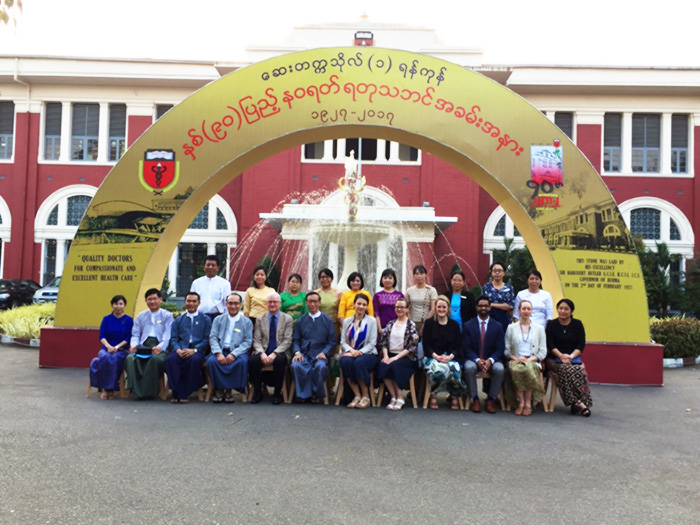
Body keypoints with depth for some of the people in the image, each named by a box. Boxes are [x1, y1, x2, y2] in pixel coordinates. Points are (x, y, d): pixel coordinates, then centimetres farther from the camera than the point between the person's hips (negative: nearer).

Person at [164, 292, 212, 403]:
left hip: (197, 350, -2)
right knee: (170, 359, -31)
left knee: (195, 360, -37)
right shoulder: (178, 320, 23)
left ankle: (185, 393, -23)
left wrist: (194, 350, -13)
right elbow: (173, 339, 12)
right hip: (181, 350, 2)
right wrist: (178, 350, -10)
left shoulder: (205, 319, 14)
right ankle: (178, 393, -26)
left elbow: (207, 339, 3)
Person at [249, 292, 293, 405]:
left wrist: (274, 353, -18)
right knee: (253, 360, -30)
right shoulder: (260, 319, 12)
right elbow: (256, 340, 5)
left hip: (280, 353, -2)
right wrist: (262, 353, -15)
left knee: (279, 360, -36)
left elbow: (287, 341, -4)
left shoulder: (288, 319, 5)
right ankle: (258, 392, -12)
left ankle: (277, 393, -19)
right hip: (263, 352, 2)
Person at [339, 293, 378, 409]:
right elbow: (343, 341, 8)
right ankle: (357, 396, -25)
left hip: (367, 353, -2)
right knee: (345, 361, -33)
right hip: (350, 352, 2)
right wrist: (351, 350, -13)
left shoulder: (371, 321, 6)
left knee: (359, 362, -36)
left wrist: (359, 352, -16)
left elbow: (372, 343, -2)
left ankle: (365, 397, -21)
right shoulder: (347, 321, 15)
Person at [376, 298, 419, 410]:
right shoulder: (391, 324, 17)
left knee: (395, 365, -34)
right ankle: (393, 397, -19)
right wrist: (385, 355, -7)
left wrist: (397, 357, -15)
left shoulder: (411, 325, 2)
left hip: (406, 357, -4)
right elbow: (383, 342, 12)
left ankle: (400, 397, -20)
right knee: (382, 366, -28)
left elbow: (412, 346, -7)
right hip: (391, 355, 4)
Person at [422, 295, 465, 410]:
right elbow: (426, 345, 2)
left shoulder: (454, 325, 12)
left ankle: (455, 396, -7)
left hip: (451, 358, 1)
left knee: (454, 369, -34)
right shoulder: (429, 323, 8)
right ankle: (433, 395, -10)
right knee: (439, 369, -36)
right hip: (433, 357, -1)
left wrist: (449, 357, -12)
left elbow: (458, 346, 8)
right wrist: (437, 357, -14)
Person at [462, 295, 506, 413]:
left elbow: (500, 348, 1)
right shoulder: (468, 325, 5)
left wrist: (490, 360, -19)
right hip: (473, 359, -1)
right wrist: (478, 360, -21)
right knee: (469, 367, -34)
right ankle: (475, 399, -18)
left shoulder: (497, 326, 7)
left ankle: (491, 400, -13)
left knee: (500, 369, -31)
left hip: (491, 360, 1)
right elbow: (466, 347, -3)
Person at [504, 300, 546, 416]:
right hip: (515, 361, 0)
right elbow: (506, 350, 9)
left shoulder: (539, 328, 16)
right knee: (516, 369, -36)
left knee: (528, 369, -36)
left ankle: (528, 403, -23)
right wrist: (516, 358, -10)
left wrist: (529, 359, -8)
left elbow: (543, 352, 8)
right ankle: (521, 402, -25)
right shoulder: (511, 328, 16)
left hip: (533, 362, 0)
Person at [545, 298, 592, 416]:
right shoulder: (551, 325, 9)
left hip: (574, 357, 1)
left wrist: (571, 356, -14)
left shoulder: (577, 324, 12)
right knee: (567, 370, -33)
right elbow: (550, 345, 0)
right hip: (555, 359, -1)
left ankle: (575, 403, -27)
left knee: (581, 371, -31)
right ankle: (578, 403, -34)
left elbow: (581, 345, 3)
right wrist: (561, 356, -17)